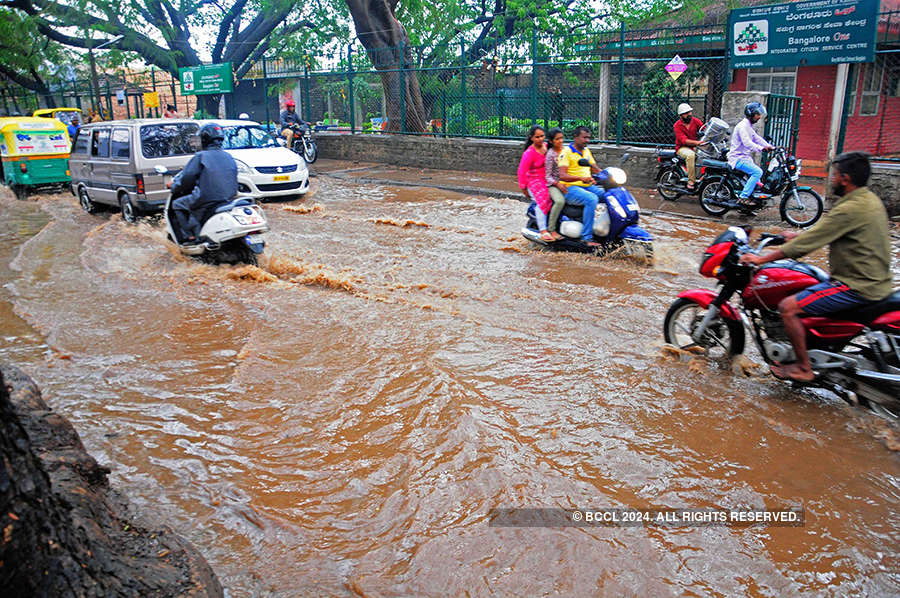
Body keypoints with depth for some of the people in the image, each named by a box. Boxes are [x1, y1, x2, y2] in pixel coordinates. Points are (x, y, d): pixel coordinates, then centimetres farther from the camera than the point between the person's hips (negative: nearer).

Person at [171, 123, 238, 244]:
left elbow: (187, 178, -8)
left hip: (207, 200, -6)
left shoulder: (201, 156, -6)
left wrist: (174, 188, 11)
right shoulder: (229, 157, 12)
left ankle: (189, 235, 4)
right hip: (229, 200, 6)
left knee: (177, 204, 16)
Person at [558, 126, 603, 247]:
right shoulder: (566, 152, -7)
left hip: (588, 186, 8)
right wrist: (581, 178, -32)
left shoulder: (586, 151, 19)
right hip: (571, 188, -8)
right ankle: (587, 237, -32)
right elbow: (562, 175, -18)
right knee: (592, 199, -34)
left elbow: (596, 169, 20)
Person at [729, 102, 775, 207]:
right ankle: (743, 197, -24)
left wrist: (771, 146, 11)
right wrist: (761, 148, -35)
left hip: (745, 158, 11)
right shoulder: (742, 126, -16)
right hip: (738, 159, -11)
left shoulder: (749, 126, 18)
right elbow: (747, 143, -28)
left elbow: (757, 138, 20)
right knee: (757, 172, -23)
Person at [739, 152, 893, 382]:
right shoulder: (869, 199, 9)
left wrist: (761, 259, -16)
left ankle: (803, 368, -4)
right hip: (874, 281, 11)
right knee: (800, 290, 24)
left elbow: (806, 244, -22)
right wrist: (798, 235, 26)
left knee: (788, 307, -14)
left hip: (857, 287, -10)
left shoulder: (851, 209, -22)